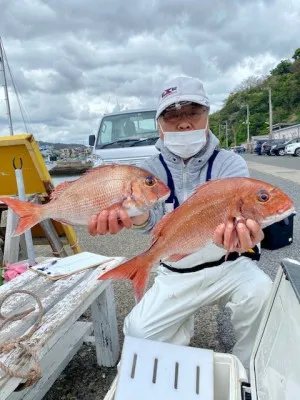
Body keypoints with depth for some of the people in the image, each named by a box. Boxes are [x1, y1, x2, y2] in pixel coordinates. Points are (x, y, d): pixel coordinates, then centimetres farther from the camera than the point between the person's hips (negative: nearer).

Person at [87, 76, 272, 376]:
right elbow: (151, 217, -27)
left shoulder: (230, 163, -12)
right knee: (138, 332, -12)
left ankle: (247, 374, 4)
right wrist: (129, 213, -53)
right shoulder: (151, 169, -8)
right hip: (176, 275, 1)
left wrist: (240, 229, -57)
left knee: (262, 297, -28)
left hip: (228, 265, 0)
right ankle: (182, 327, 23)